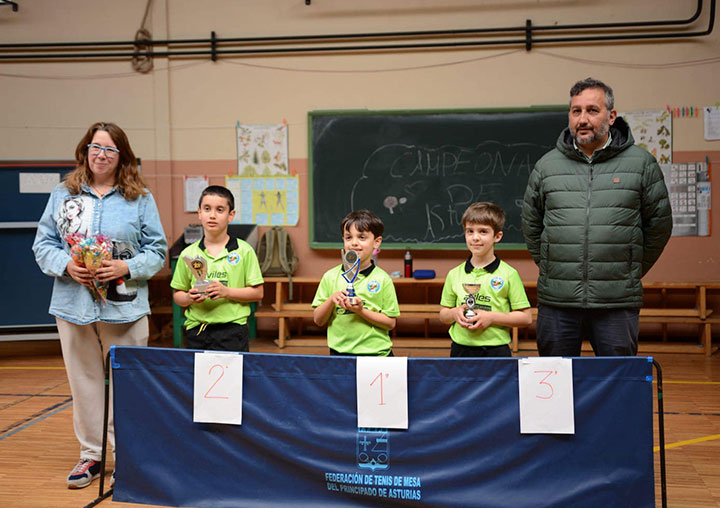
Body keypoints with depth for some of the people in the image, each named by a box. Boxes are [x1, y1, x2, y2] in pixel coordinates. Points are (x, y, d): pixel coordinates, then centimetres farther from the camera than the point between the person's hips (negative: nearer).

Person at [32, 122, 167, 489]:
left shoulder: (140, 199, 3)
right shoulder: (63, 195, 9)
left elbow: (157, 250, 2)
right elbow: (43, 244, 8)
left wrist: (127, 267, -14)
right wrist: (66, 265, -11)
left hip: (124, 307, -2)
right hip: (74, 304, 2)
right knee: (84, 381, 11)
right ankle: (90, 455, 24)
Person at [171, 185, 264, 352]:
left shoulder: (244, 251, 0)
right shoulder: (188, 254, 6)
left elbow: (257, 293, -1)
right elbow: (177, 295, 11)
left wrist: (226, 291, -14)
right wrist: (189, 298, -11)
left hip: (232, 329, -2)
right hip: (196, 330, 2)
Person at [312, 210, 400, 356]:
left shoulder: (382, 279, -3)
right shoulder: (330, 277, 3)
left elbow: (391, 323, -4)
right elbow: (318, 321, 4)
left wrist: (361, 311, -16)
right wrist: (331, 300, -13)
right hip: (339, 352, 1)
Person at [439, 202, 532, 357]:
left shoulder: (508, 274, -3)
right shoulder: (454, 274, 6)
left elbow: (526, 318, -4)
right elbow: (443, 315, 14)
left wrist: (492, 317, -14)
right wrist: (454, 313, -8)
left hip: (496, 349, -2)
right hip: (461, 349, 3)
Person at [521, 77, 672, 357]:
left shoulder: (640, 162, 2)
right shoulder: (546, 165, 6)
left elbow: (659, 224, 10)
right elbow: (531, 226, 17)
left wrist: (631, 271, 11)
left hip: (618, 302, -1)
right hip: (556, 302, 2)